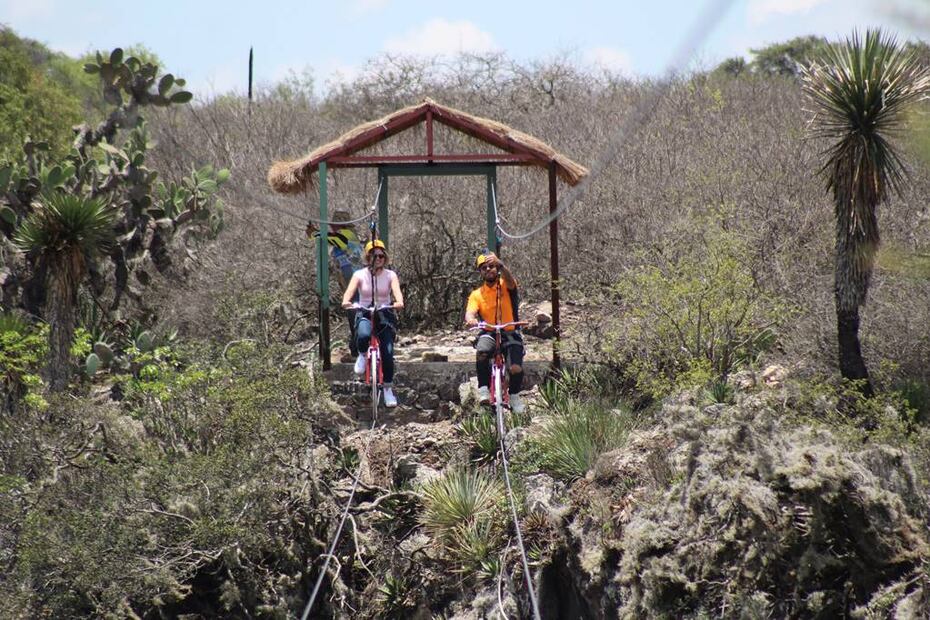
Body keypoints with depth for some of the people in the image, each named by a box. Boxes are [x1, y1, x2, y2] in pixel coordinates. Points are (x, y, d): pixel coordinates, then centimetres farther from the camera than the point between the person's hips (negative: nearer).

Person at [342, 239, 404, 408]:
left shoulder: (390, 275, 0)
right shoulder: (360, 275, -2)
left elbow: (397, 291, -18)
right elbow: (350, 290, -19)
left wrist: (399, 302, -42)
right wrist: (346, 301, -43)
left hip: (385, 315, 1)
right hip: (364, 314, -1)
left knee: (387, 353, -13)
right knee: (363, 335, -37)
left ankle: (388, 390, 3)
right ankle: (362, 355, -2)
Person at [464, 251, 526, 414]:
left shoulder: (505, 285, 2)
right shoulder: (476, 294, 6)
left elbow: (509, 281, -23)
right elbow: (470, 312, -10)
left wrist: (500, 264, -42)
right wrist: (470, 320, -36)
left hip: (510, 334, -1)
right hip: (489, 333, 1)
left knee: (516, 368, -22)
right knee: (482, 352, -36)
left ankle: (514, 395, 10)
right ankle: (483, 389, -21)